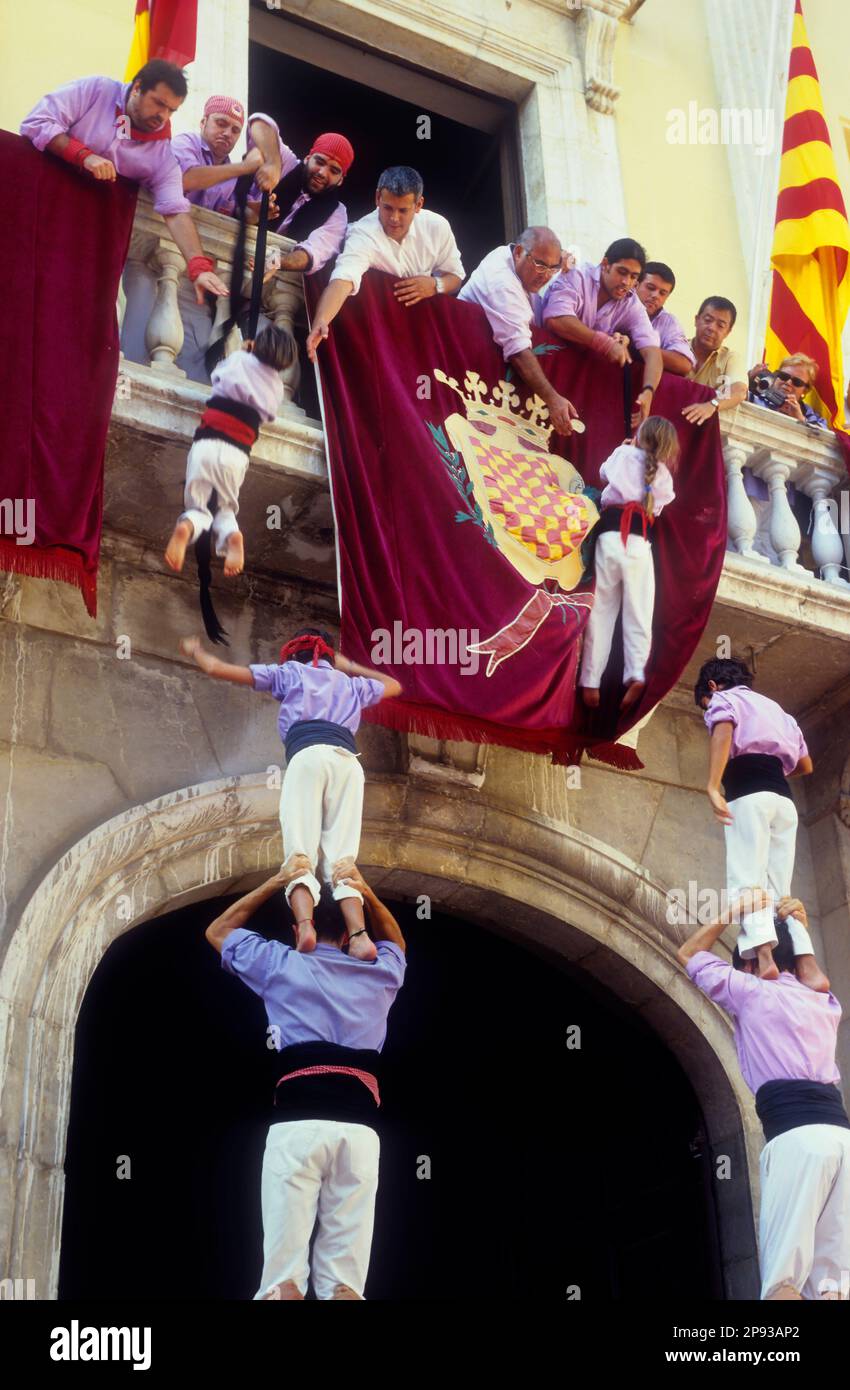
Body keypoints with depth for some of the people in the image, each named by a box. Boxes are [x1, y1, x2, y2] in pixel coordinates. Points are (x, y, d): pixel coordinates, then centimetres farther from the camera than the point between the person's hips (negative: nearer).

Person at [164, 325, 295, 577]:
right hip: (236, 454, 1)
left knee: (198, 507, 11)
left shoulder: (240, 360, 7)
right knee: (226, 509, 20)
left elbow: (217, 375, 27)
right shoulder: (276, 387, 12)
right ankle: (231, 535, -17)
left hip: (205, 443, -1)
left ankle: (186, 526, -27)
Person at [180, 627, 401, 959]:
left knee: (300, 854, -13)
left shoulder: (289, 672, 26)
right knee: (341, 859, -3)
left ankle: (305, 925, -39)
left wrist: (195, 651, 43)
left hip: (308, 754, -3)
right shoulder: (350, 684, 35)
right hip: (348, 760, 3)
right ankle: (358, 934, -26)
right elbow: (394, 686, 56)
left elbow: (217, 669, 23)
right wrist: (350, 667, 61)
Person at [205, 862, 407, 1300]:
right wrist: (367, 894, 32)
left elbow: (217, 932, 33)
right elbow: (395, 942, 46)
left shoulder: (281, 964, 15)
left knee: (284, 1279, -6)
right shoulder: (379, 974, 21)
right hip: (358, 1129, 2)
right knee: (345, 1282, -1)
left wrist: (276, 883, 32)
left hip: (296, 1125, -2)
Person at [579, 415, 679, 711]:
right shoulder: (663, 475, 15)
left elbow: (604, 473, 30)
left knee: (601, 611, 1)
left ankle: (591, 681, -4)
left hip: (610, 536, 0)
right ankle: (636, 674, -17)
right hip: (639, 542, 0)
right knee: (638, 614, 2)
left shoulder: (624, 454, 12)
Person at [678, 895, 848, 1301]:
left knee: (783, 1278, -13)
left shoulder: (752, 992, 11)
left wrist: (734, 913, 28)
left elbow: (689, 955, 26)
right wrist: (800, 932, 41)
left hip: (796, 1135, -6)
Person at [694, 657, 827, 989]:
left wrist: (713, 785, -23)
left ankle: (763, 955, -36)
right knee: (778, 890, 2)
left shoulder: (724, 699, 12)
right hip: (783, 798, 6)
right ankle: (808, 964, -17)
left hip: (749, 795, -6)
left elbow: (724, 729, -13)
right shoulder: (773, 708, 33)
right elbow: (805, 765, 32)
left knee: (746, 880, -15)